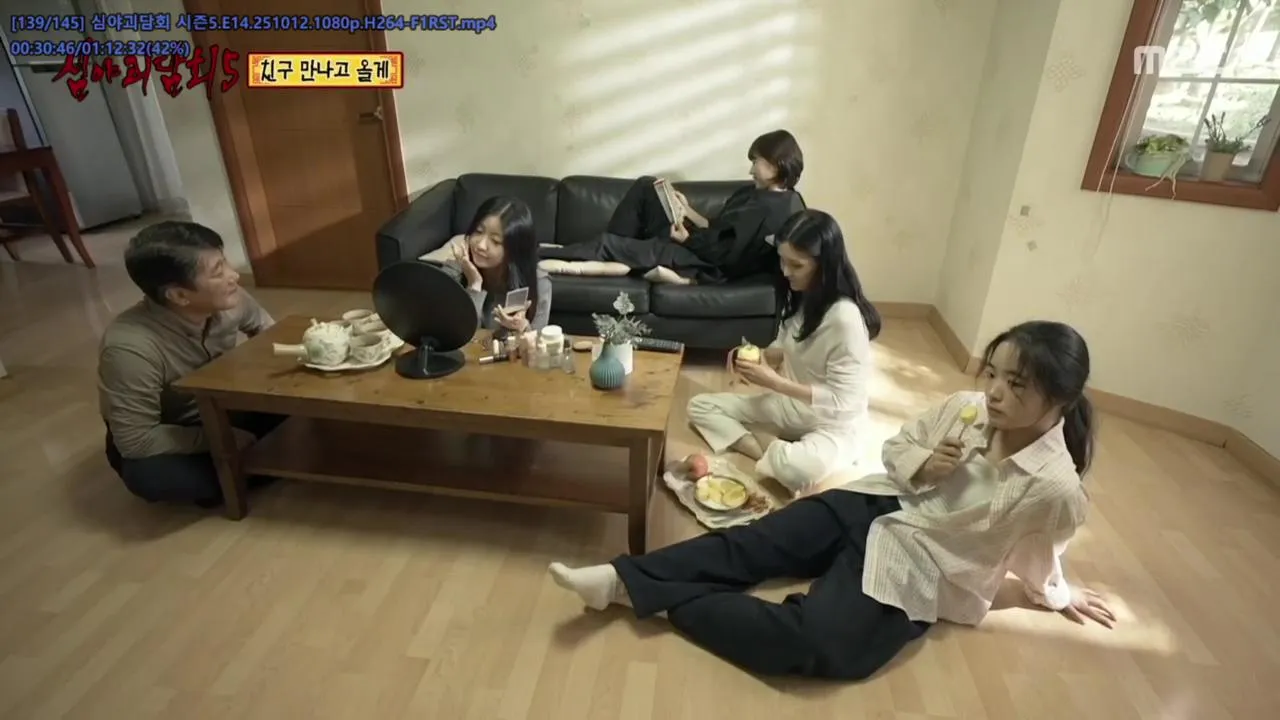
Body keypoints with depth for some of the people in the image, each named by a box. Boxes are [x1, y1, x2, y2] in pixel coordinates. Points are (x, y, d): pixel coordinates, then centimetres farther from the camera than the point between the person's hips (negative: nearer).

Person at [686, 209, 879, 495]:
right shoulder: (800, 296, -3)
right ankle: (768, 454, -16)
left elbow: (841, 400, -25)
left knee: (796, 470, -41)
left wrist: (775, 382, -27)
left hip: (832, 423, -8)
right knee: (700, 406, -1)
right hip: (789, 403, 8)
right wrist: (758, 356, -10)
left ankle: (778, 458, -6)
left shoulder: (845, 318, -28)